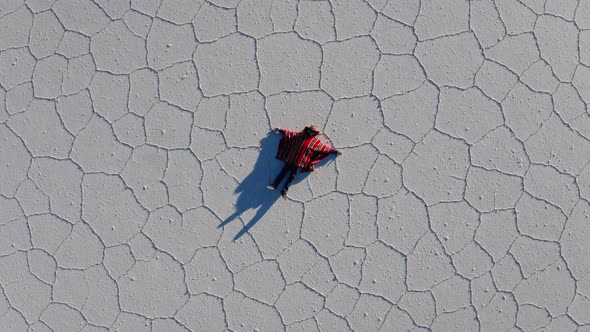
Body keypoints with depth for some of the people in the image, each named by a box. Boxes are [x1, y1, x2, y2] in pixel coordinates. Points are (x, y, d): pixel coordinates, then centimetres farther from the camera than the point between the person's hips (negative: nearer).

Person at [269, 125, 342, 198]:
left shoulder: (316, 141, 8)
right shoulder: (300, 135, 14)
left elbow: (325, 148, 10)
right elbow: (290, 133, 23)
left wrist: (335, 151, 8)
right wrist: (280, 130, 27)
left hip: (300, 162, -3)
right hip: (291, 158, 3)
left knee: (292, 175, -7)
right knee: (284, 170, -1)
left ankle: (284, 190, -8)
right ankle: (275, 185, 1)